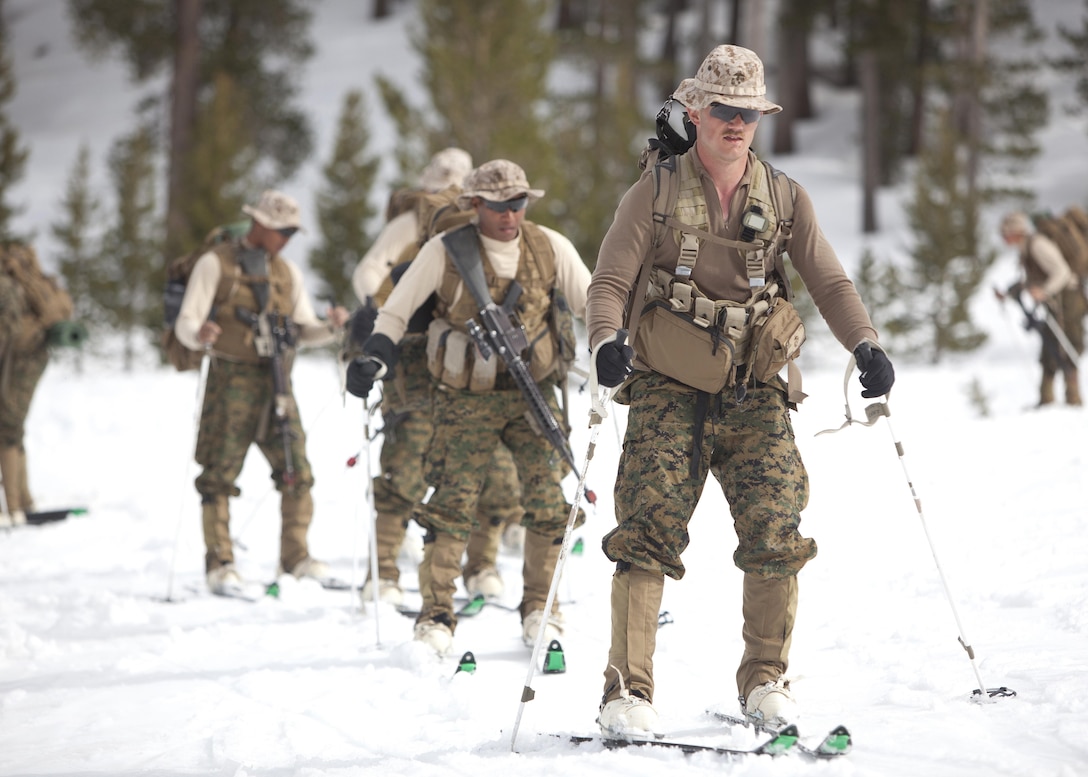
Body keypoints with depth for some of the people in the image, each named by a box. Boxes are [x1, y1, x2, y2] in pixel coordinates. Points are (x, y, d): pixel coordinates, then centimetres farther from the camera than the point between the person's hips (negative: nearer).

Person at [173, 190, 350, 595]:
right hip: (233, 380, -5)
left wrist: (331, 327, -7)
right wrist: (199, 334, -28)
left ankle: (295, 556, 9)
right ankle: (220, 563, 1)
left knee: (296, 470, -1)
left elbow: (303, 330, 14)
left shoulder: (288, 272, 18)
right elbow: (185, 323, -5)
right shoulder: (216, 264, 1)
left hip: (277, 383, 5)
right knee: (221, 473, -4)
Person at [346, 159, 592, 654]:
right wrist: (375, 358, -16)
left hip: (533, 392, 2)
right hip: (466, 398, -2)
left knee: (550, 500, -6)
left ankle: (540, 610, 10)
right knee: (452, 503, -9)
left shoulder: (551, 249, 0)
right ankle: (436, 616, 0)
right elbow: (397, 311, -1)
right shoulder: (445, 252, -6)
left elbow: (592, 304, 9)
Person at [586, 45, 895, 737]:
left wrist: (865, 344, -11)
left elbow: (829, 282, 7)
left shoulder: (784, 198, 8)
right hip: (669, 393, -2)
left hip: (754, 395, 2)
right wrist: (607, 340, -24)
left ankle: (766, 680, 10)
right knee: (650, 536, -12)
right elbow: (611, 280, -3)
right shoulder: (657, 192, 1)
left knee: (776, 538, -8)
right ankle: (627, 691, -9)